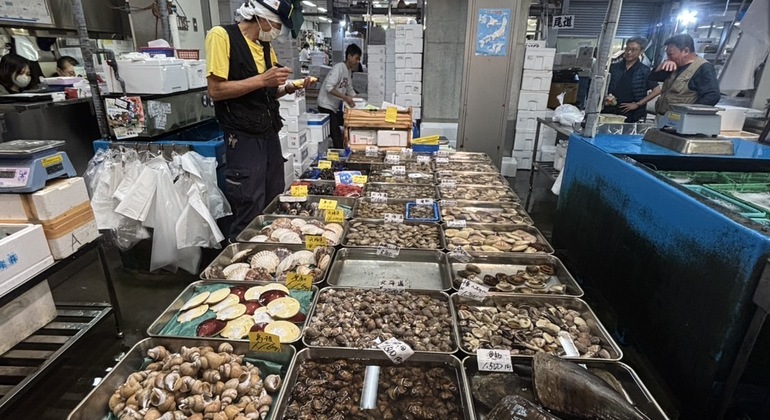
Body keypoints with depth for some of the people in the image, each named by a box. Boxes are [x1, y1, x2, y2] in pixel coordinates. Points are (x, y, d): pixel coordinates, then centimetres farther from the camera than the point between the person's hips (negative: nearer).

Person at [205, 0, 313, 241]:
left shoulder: (266, 47, 14)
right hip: (244, 139, -7)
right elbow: (216, 90, -16)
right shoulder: (222, 36, -8)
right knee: (249, 218, -4)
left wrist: (287, 88, 3)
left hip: (270, 136, 8)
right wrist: (262, 79, -20)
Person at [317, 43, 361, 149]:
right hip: (327, 106, -9)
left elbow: (349, 90, 16)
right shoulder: (339, 68, -18)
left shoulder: (349, 71, 9)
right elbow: (328, 87, -26)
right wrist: (345, 98, -30)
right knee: (337, 137, -10)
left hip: (336, 107, 9)